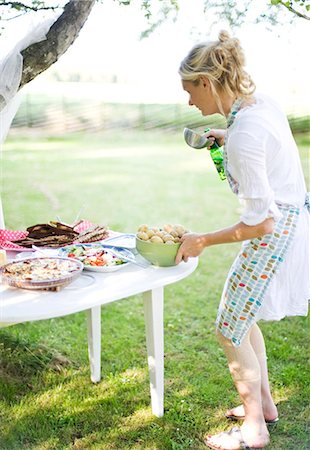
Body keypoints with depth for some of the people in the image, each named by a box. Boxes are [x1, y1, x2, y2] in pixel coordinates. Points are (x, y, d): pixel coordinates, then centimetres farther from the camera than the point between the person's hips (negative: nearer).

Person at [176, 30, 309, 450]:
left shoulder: (243, 136, -28)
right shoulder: (262, 101, 0)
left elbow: (259, 223, -25)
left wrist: (201, 241, -15)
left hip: (275, 235, -9)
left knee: (230, 330, 5)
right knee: (242, 318, 22)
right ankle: (265, 403, 38)